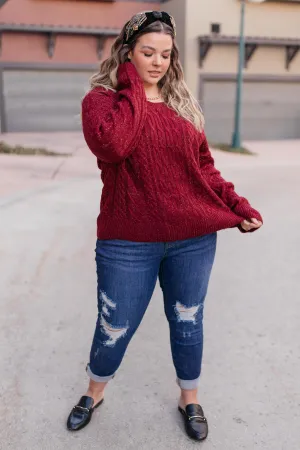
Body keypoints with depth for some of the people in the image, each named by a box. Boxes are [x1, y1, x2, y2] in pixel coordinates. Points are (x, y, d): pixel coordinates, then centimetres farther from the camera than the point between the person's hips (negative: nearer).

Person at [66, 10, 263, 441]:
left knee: (187, 322, 16)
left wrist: (238, 206, 0)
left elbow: (204, 166, 11)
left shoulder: (182, 102, 8)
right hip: (129, 243, -3)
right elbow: (111, 146, -25)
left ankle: (190, 399, 41)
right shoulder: (102, 98, -3)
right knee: (115, 327, 10)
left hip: (193, 240, 3)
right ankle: (94, 393, 41)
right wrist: (133, 88, -13)